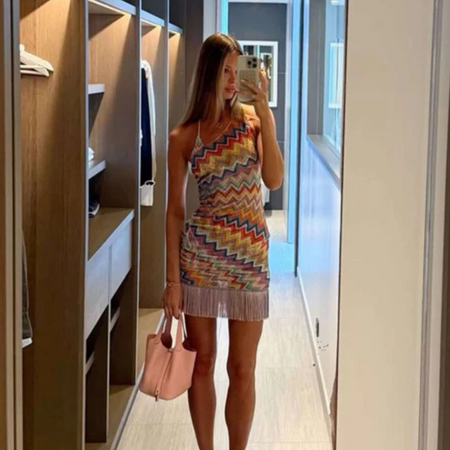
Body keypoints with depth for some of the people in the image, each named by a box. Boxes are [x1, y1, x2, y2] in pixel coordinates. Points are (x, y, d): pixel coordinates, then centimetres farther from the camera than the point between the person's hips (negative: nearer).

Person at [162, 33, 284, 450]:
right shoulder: (183, 137, -1)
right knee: (201, 363, 9)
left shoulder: (255, 118, 1)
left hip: (250, 256, 0)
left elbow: (274, 180, -14)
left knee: (242, 369, 6)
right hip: (199, 257, 0)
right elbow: (174, 211, 1)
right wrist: (172, 279, -2)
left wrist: (264, 113, -18)